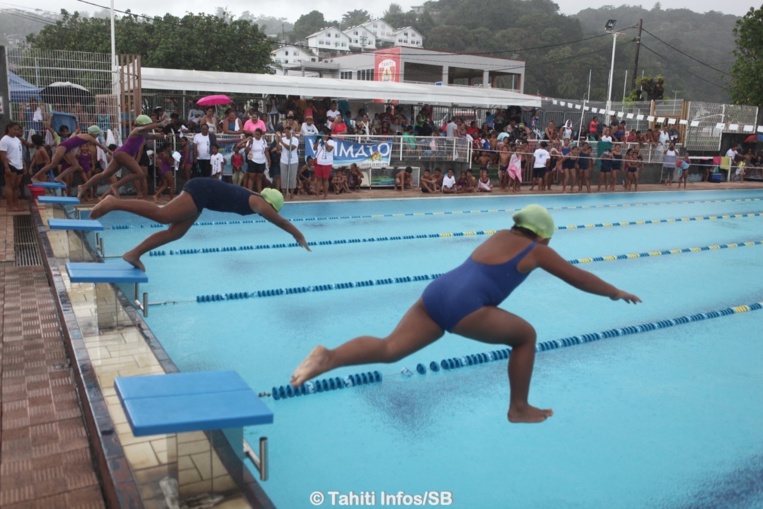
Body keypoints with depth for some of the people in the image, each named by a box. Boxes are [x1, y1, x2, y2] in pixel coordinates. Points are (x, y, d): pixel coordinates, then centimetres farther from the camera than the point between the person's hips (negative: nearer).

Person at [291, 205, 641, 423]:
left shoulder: (500, 236, 30)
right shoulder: (536, 249, 13)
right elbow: (578, 278, 23)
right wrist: (616, 293, 39)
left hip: (436, 294, 6)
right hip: (464, 305, -6)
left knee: (389, 348, 0)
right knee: (525, 335, 14)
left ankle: (329, 357, -23)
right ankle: (519, 409, 23)